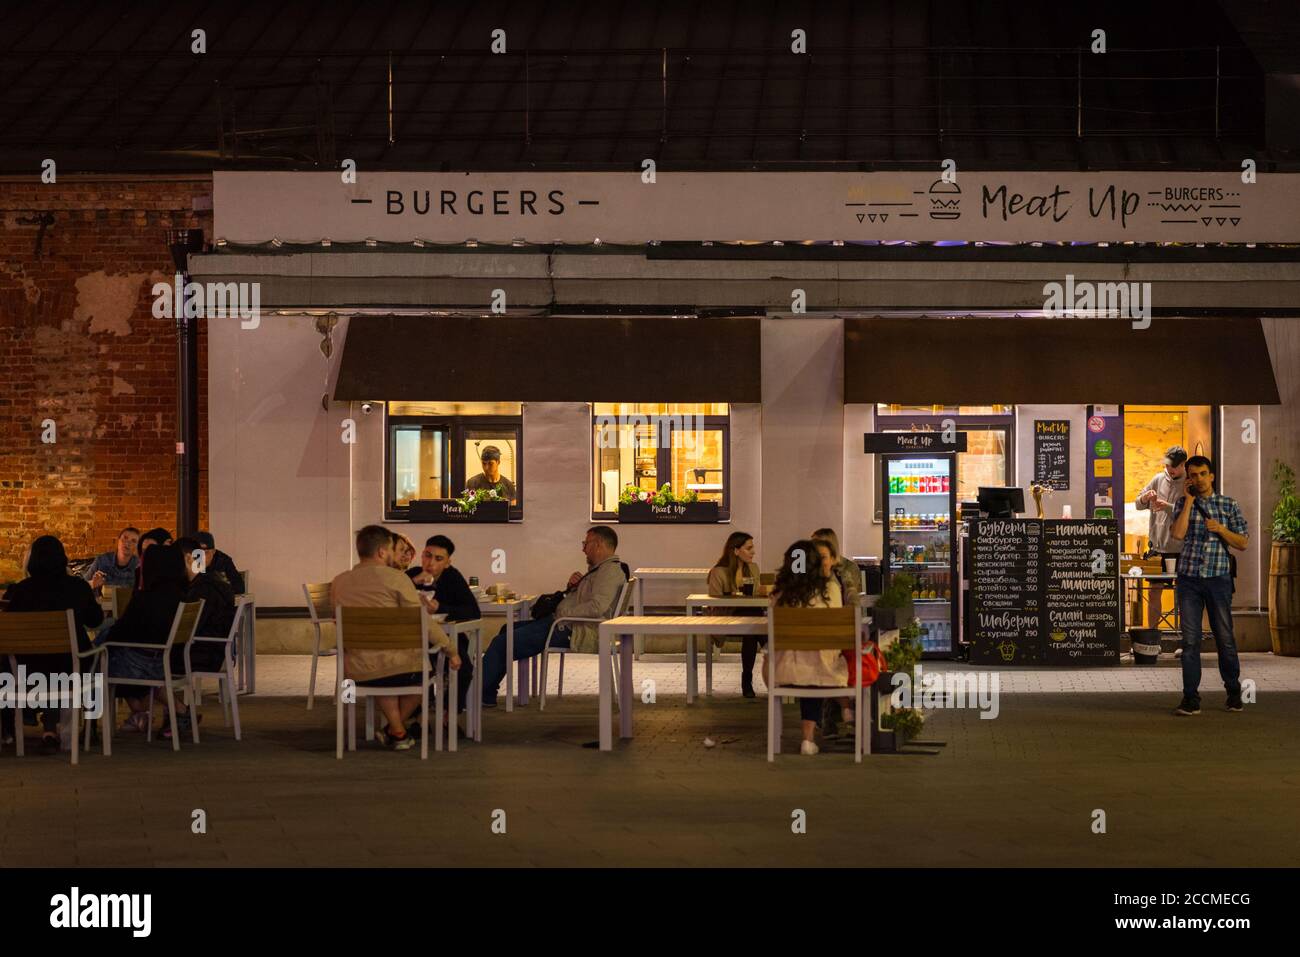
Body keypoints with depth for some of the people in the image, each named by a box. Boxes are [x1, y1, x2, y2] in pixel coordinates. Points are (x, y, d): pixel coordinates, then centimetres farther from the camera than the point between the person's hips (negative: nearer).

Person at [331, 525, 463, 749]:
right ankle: (396, 729, 32)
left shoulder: (338, 582, 6)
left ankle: (398, 731, 29)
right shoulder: (394, 578, -8)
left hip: (355, 672, 4)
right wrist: (451, 650, 1)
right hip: (398, 669, -4)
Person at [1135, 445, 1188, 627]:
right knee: (1154, 591, 9)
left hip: (1180, 548, -4)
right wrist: (1145, 498, -9)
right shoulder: (1159, 479, 5)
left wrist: (1167, 506, -24)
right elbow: (1138, 505, 12)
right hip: (1157, 546, 4)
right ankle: (1151, 631, 18)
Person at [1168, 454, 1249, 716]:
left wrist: (1221, 530, -9)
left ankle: (1234, 693, 18)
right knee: (1190, 639, -2)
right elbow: (1178, 534, -11)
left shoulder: (1229, 505, 7)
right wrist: (1189, 500, -8)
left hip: (1218, 577, 0)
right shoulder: (1183, 504, 8)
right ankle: (1191, 698, 1)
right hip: (1189, 579, 0)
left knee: (1225, 637, 3)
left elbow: (1243, 544, 7)